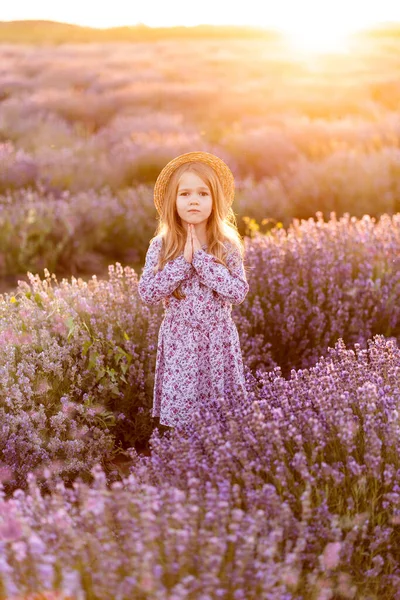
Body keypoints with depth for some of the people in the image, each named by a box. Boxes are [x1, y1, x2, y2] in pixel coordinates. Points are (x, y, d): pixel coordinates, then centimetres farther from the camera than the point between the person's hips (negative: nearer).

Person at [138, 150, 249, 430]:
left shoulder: (227, 246, -4)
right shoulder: (161, 246, -4)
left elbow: (239, 292, -15)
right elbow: (147, 293, -11)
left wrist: (201, 257, -18)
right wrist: (183, 261, -17)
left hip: (218, 340, 0)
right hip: (179, 341, 0)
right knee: (179, 410, 4)